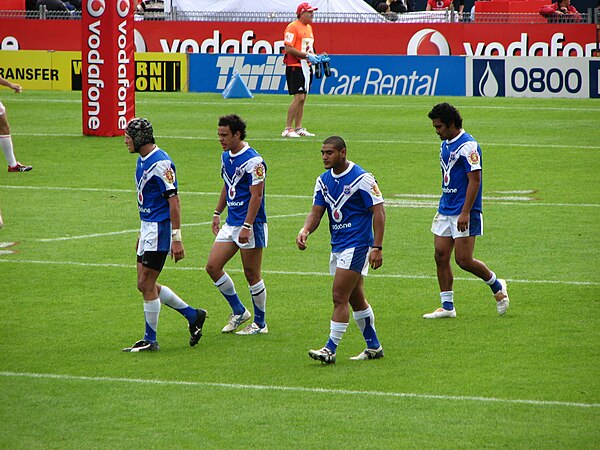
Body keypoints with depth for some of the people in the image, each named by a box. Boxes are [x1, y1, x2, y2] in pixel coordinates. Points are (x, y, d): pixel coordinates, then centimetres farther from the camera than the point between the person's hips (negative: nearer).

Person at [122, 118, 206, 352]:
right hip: (147, 227, 10)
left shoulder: (160, 163, -18)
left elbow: (173, 201, -20)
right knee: (146, 286, 11)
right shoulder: (142, 160, 12)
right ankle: (192, 315, 22)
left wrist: (177, 239, -23)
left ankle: (150, 340, 3)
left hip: (160, 228, -10)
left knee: (146, 284, -6)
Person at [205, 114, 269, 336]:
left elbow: (256, 195, -19)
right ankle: (238, 311, 17)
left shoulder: (253, 161, -16)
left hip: (250, 225, -9)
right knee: (213, 267, 2)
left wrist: (247, 226, -23)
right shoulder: (226, 156, 10)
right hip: (231, 223, 9)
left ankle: (260, 323, 11)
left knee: (252, 275, -2)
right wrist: (217, 213, 20)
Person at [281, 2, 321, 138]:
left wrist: (315, 57, 10)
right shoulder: (293, 27, -12)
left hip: (306, 67, 9)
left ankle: (298, 128, 16)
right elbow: (288, 48, -19)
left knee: (302, 98, 11)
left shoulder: (309, 27, 17)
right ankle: (287, 129, -11)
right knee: (299, 97, -14)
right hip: (295, 66, -9)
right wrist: (307, 56, -21)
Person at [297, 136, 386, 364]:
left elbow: (378, 211, -13)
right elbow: (316, 211, 7)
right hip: (337, 245, 8)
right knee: (355, 299, 14)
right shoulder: (323, 180, 8)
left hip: (357, 244, -8)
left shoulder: (362, 178, -13)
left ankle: (330, 349, -9)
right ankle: (374, 347, 24)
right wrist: (305, 230, -15)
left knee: (340, 298, -11)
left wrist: (377, 247, -19)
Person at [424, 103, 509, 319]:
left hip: (464, 213, -9)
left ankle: (497, 285, 17)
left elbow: (474, 180, -18)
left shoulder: (467, 145, -15)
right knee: (441, 256, 2)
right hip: (445, 211, 9)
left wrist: (465, 212, -22)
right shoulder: (445, 145, 13)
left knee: (464, 260, -7)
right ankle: (447, 306, 7)